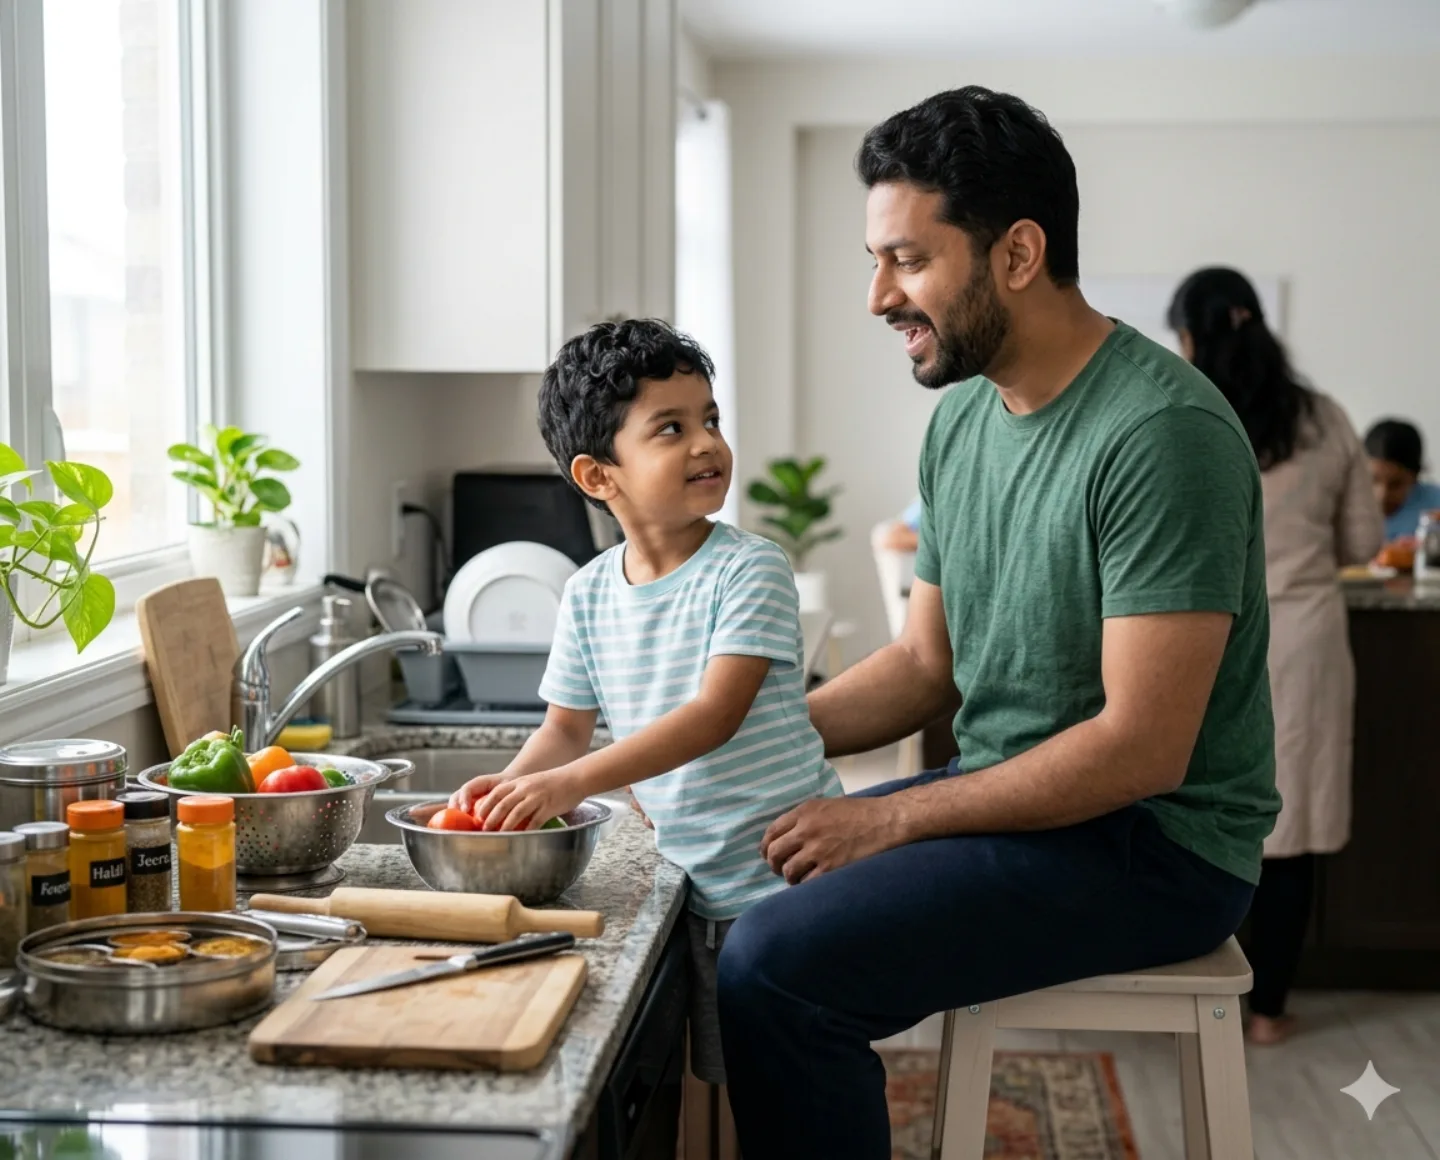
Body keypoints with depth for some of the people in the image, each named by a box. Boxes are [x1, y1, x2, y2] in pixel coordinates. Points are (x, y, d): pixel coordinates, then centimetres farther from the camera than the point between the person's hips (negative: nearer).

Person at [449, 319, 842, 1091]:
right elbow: (568, 727, 11)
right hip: (698, 883, 5)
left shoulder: (749, 571, -15)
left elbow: (716, 716, -24)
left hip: (783, 876, -5)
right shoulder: (589, 595, 2)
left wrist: (573, 783, -31)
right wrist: (511, 785, -10)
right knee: (728, 1078, 17)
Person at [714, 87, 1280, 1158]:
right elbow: (927, 664, 14)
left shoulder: (1161, 433, -21)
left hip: (1154, 841, -9)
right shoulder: (963, 417, 7)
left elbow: (1141, 749, -23)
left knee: (779, 960, -24)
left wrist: (890, 819, -19)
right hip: (1013, 797, 9)